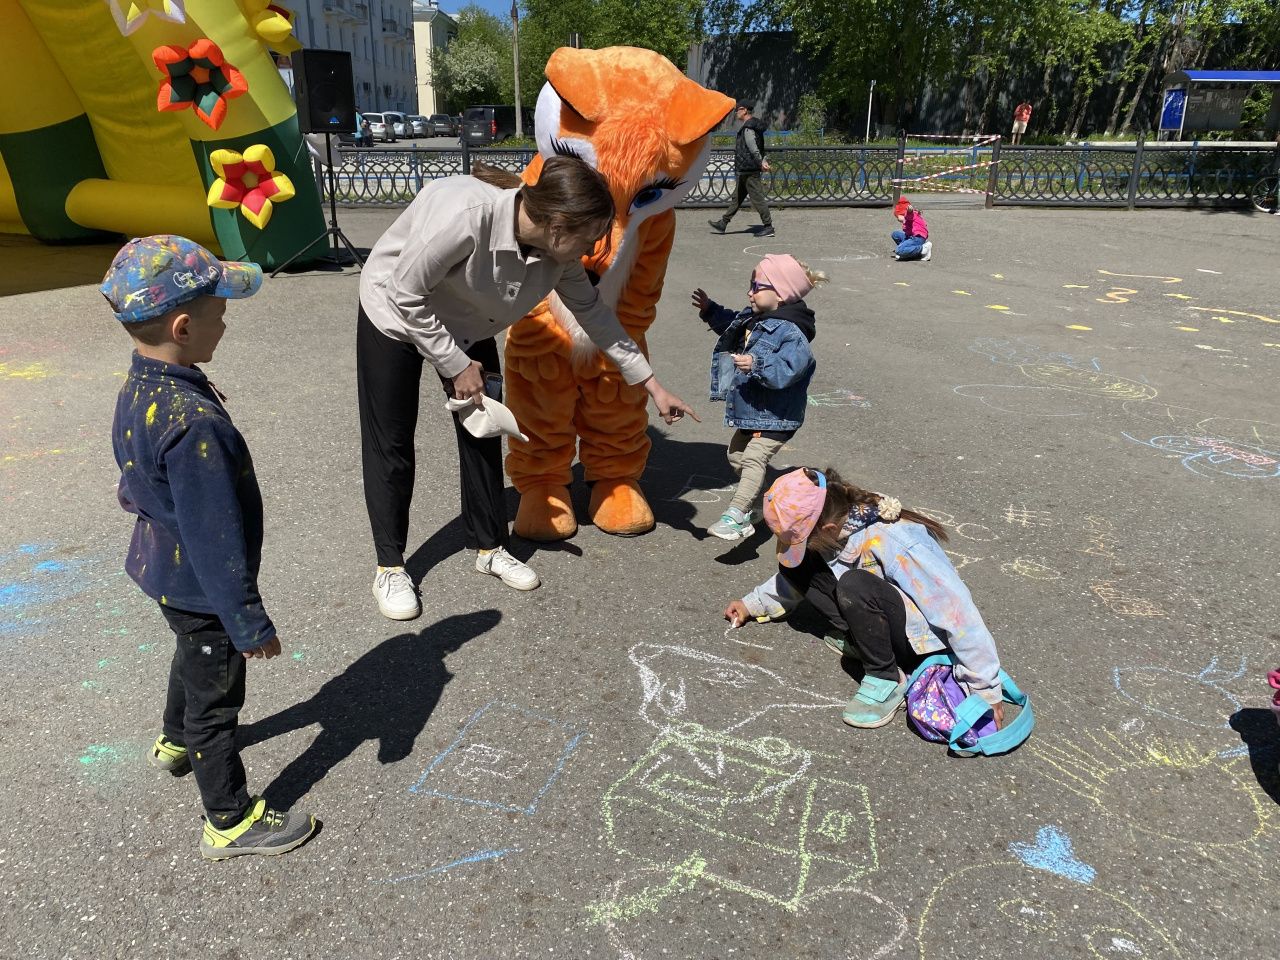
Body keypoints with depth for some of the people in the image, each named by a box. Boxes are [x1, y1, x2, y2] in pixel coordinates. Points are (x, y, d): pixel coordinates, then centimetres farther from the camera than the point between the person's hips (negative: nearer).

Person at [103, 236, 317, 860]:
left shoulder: (138, 388, -5)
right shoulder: (193, 423, -36)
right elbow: (215, 538, -31)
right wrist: (249, 621, -22)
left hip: (164, 570, 10)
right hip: (200, 586, -9)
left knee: (194, 656, 34)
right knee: (215, 698, 8)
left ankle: (175, 742, 61)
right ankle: (231, 823, 28)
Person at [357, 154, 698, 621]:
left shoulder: (559, 249, -19)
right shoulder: (466, 214, -40)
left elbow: (592, 311, -6)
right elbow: (407, 295, -30)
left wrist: (653, 386, -5)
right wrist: (456, 366, -22)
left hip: (466, 326, 5)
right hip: (395, 316, -5)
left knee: (483, 434, 5)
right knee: (391, 445, 0)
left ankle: (490, 547, 22)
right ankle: (390, 567, 14)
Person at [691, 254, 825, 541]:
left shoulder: (791, 333, -24)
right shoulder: (752, 317, 5)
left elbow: (786, 370, -36)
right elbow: (731, 325, 28)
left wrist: (757, 365, -45)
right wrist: (710, 310, 18)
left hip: (775, 416, -11)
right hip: (749, 411, 11)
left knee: (753, 458, -22)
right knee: (737, 456, 22)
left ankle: (737, 516, -29)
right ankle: (760, 500, 41)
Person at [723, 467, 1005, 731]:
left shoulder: (891, 543, -35)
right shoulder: (836, 517, -12)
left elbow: (958, 612, -32)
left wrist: (987, 690, -27)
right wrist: (754, 603, 12)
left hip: (918, 634, -7)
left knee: (853, 585, -37)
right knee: (795, 567, -9)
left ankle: (886, 679, -17)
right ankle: (858, 639, -1)